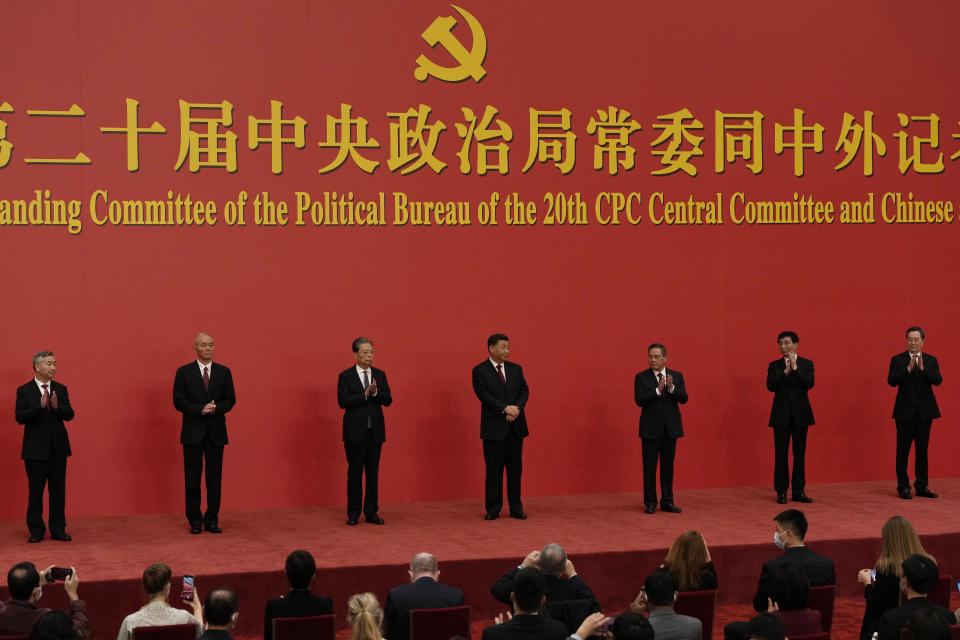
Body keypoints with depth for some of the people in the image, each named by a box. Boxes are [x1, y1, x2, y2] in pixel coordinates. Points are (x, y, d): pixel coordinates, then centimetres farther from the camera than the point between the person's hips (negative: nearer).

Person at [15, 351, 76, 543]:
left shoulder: (61, 389, 8)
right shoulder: (24, 391, -1)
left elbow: (69, 415, 0)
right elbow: (20, 417, -10)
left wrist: (57, 406, -20)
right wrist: (40, 406, -22)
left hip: (58, 448, 3)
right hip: (35, 449, -3)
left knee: (58, 491, 5)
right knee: (35, 491, 2)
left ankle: (58, 529, 13)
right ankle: (36, 530, 11)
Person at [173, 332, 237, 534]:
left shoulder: (224, 372, 7)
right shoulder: (184, 372, 1)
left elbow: (230, 400, 5)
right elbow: (179, 401, -4)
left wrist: (216, 408, -15)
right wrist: (201, 410, -17)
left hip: (216, 432, 2)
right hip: (193, 432, -2)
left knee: (215, 478, 3)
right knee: (192, 478, 2)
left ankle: (212, 520, 10)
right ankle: (195, 520, 9)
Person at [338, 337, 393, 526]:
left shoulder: (380, 375, 9)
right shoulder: (346, 376, -1)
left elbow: (388, 400, 1)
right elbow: (342, 401, -12)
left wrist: (375, 392, -18)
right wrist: (365, 394, -19)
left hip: (375, 430, 3)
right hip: (355, 431, -3)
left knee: (373, 473, 6)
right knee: (355, 473, 2)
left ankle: (371, 512, 11)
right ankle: (353, 513, 9)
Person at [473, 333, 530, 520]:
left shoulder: (516, 369, 13)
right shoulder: (480, 371, -2)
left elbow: (524, 391, 6)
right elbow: (484, 395, -12)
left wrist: (516, 409, -12)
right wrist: (505, 408, -19)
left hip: (516, 427, 4)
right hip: (494, 427, -4)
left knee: (515, 468, 5)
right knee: (494, 469, 0)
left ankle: (516, 508, 11)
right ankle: (492, 509, 7)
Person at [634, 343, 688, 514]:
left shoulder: (677, 376, 6)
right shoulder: (641, 377, 0)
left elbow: (684, 399, -3)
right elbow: (639, 400, -12)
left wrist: (672, 388, -20)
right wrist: (658, 390, -21)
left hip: (671, 427, 2)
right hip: (651, 428, -2)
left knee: (668, 466, 6)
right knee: (650, 466, 1)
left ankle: (667, 501, 12)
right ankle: (650, 502, 8)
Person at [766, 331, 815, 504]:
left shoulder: (807, 364, 4)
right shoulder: (774, 365, 5)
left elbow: (809, 384, -11)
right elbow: (770, 386, -9)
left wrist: (795, 368, -17)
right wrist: (786, 371, -17)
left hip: (800, 415, 0)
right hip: (781, 416, 0)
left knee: (799, 454, 4)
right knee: (781, 455, 0)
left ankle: (798, 491, 10)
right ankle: (781, 492, 5)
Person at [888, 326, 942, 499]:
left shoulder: (931, 360, 7)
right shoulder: (897, 360, 2)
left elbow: (938, 380, -8)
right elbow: (891, 381, -11)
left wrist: (922, 368, -22)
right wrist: (908, 369, -23)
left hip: (924, 411, 2)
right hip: (905, 411, -2)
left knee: (922, 450, 7)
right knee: (903, 451, 0)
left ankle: (922, 486, 14)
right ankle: (903, 487, 5)